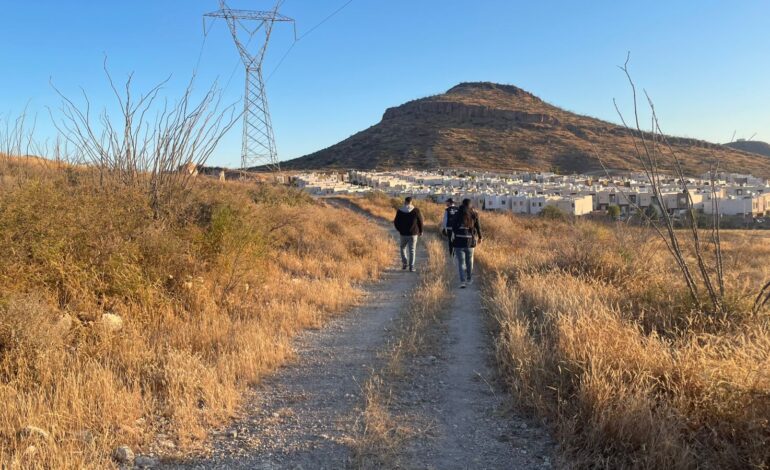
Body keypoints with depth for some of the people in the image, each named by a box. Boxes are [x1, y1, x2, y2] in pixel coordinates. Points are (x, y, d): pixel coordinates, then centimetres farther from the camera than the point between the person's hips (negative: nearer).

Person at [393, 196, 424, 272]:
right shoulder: (416, 210, -5)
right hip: (413, 234, 0)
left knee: (403, 248, 21)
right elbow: (420, 221, -2)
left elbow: (396, 222, 1)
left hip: (403, 234, 1)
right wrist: (420, 231, 12)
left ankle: (405, 263, 8)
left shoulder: (400, 211, -4)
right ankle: (411, 267, 0)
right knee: (412, 250, 4)